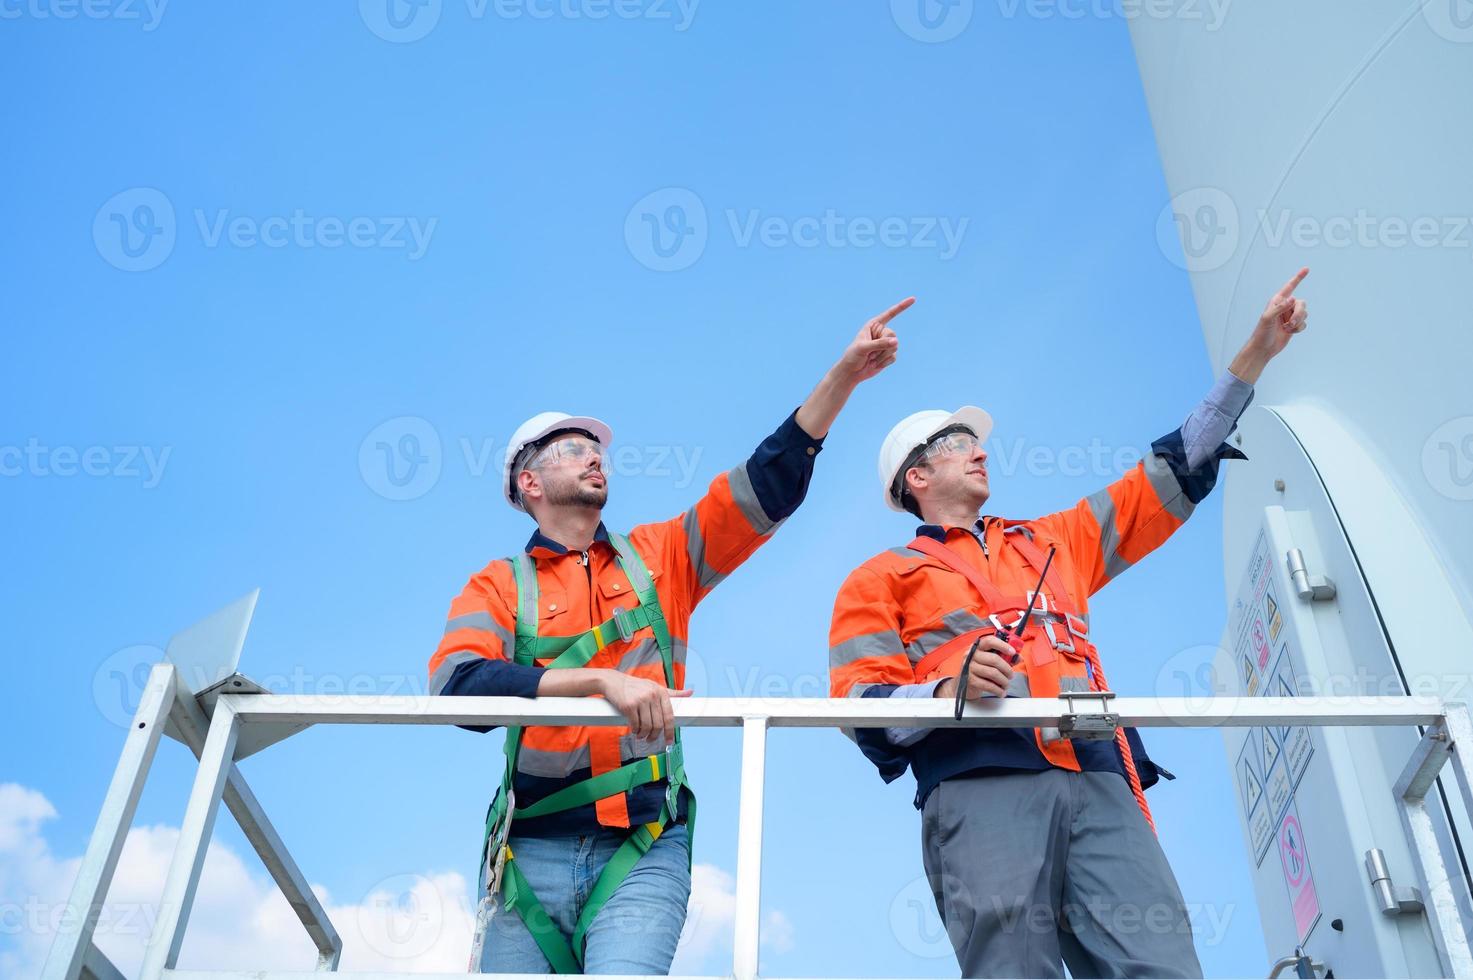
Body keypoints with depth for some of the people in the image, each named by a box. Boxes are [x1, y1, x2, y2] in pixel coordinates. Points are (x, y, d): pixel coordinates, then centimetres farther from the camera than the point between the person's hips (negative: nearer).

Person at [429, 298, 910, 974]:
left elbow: (769, 485, 8)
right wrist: (602, 678, -22)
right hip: (529, 854, 0)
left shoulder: (658, 559, 15)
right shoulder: (499, 585, 8)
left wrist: (843, 375, 0)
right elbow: (457, 681, -12)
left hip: (645, 850, 0)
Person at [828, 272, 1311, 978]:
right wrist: (950, 689, -15)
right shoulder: (881, 579, 21)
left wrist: (1254, 355, 34)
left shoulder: (1050, 543, 33)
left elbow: (1171, 478, 35)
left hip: (1097, 782, 4)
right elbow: (860, 705, 7)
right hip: (982, 786, -3)